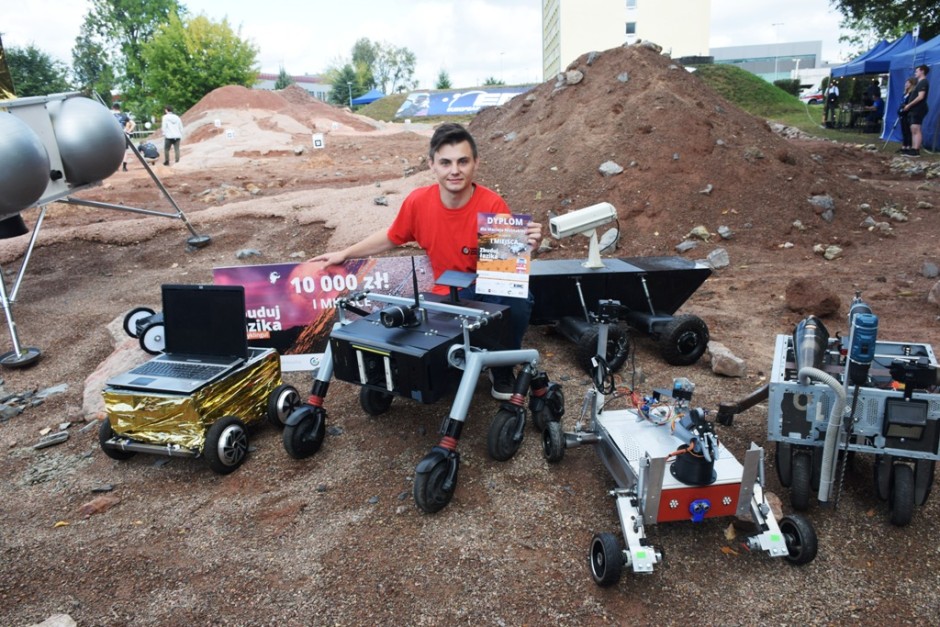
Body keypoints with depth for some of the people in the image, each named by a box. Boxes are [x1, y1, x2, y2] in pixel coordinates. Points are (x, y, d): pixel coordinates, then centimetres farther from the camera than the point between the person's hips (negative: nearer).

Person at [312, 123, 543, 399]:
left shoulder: (492, 205, -17)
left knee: (517, 301, -35)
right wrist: (344, 254, 13)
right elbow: (390, 237, 11)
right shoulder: (418, 201, -9)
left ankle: (502, 369, -5)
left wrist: (527, 245, -32)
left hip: (490, 291, -2)